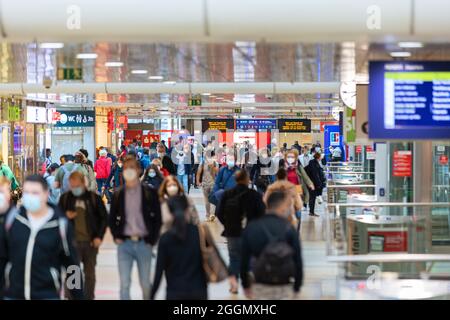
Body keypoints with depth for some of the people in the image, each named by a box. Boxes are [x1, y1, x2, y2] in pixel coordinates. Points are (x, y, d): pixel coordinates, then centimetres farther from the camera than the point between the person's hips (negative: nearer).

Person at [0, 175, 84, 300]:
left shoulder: (60, 224, -8)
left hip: (48, 294, -3)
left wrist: (79, 296, 2)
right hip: (13, 294, 3)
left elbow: (71, 264, -1)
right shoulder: (13, 218, -2)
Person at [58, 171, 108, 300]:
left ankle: (89, 297, 21)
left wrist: (99, 237, -4)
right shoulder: (65, 198, 4)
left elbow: (104, 218, 4)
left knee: (89, 273, 10)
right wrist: (65, 216, -10)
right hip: (72, 241, 0)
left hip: (90, 242, 0)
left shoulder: (94, 198, 0)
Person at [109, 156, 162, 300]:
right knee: (124, 284, -4)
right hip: (124, 244, 1)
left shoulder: (150, 193, 1)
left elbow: (157, 218, 2)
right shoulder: (118, 195, 8)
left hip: (144, 244, -1)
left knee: (145, 284, 6)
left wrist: (152, 239, -4)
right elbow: (112, 219, 15)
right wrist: (116, 237, 3)